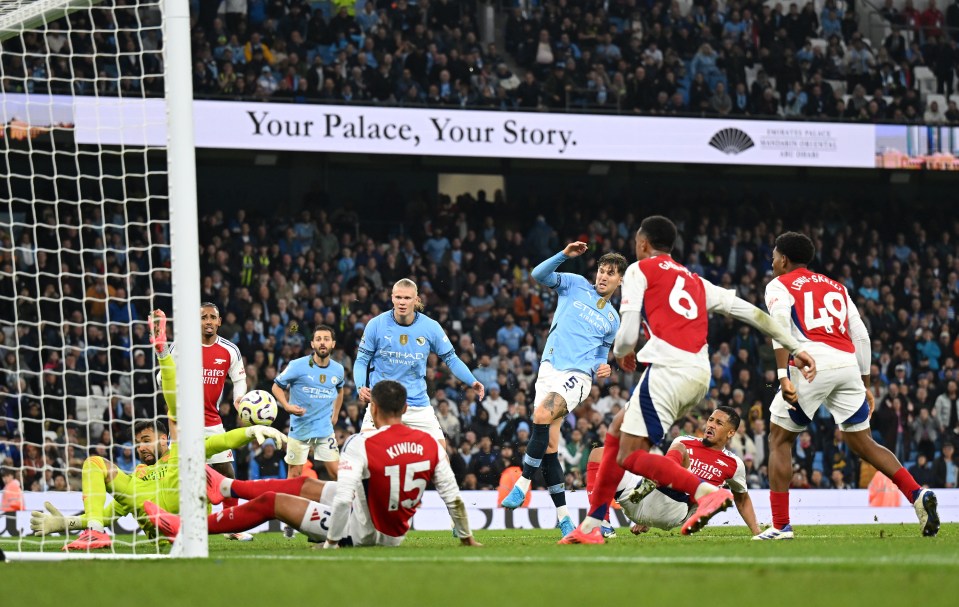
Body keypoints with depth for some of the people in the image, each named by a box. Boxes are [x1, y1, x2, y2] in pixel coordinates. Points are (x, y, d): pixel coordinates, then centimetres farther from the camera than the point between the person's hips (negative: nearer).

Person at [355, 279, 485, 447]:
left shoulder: (430, 327, -4)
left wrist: (472, 382, -8)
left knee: (439, 447, -4)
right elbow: (361, 360, 0)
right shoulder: (376, 325, -7)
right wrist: (361, 387, -18)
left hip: (418, 404, 1)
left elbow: (450, 358, 6)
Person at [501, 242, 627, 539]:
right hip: (550, 369, 1)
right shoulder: (576, 286, 14)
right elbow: (539, 275, 2)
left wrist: (602, 368, 5)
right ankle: (562, 516, 2)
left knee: (542, 416, -31)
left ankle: (523, 484, -23)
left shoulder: (612, 319, 18)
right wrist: (564, 255, -10)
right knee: (549, 447, -5)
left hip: (578, 375, -1)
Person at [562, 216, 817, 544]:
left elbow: (628, 335, 0)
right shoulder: (694, 281, 27)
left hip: (669, 368, -8)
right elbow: (752, 313, 22)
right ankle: (592, 525, 19)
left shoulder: (640, 270, 8)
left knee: (631, 456, -7)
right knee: (618, 428, 20)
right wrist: (796, 348, 23)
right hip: (700, 373, 8)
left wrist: (621, 352, 23)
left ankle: (707, 492, -27)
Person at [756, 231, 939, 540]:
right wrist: (865, 385, 26)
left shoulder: (779, 286, 11)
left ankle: (780, 526, 2)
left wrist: (783, 376, -17)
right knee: (861, 442, 14)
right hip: (848, 364, 5)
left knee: (779, 439, 9)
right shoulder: (836, 288, 28)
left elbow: (780, 326, -9)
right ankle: (918, 495, -5)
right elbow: (861, 336, 22)